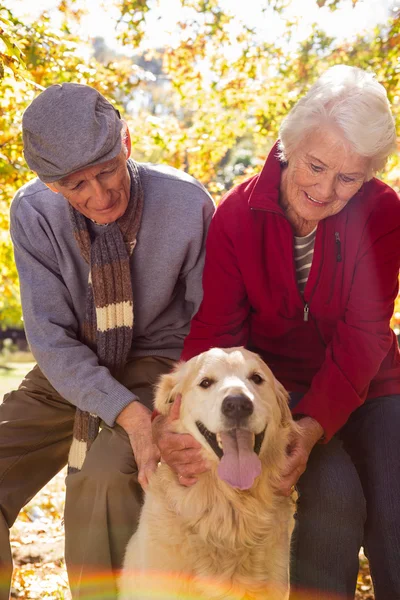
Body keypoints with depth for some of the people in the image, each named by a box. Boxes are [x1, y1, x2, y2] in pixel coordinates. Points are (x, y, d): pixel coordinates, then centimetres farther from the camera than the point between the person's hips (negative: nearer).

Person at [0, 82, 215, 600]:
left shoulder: (187, 204, -20)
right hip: (68, 372, 3)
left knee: (104, 477, -31)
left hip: (158, 367, -3)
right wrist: (129, 415, -28)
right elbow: (51, 339, -14)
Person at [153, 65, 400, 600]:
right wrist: (176, 415, -32)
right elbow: (215, 330, -13)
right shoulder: (238, 214, -12)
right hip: (279, 381, -1)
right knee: (334, 493, -24)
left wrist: (314, 426, -33)